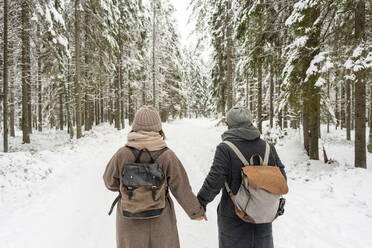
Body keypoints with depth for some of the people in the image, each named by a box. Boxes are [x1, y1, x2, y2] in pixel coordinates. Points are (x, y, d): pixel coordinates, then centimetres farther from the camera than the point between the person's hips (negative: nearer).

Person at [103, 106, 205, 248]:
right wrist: (196, 212, 4)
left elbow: (111, 183, -1)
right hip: (160, 220, 0)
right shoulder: (167, 156, -19)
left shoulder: (122, 154, -17)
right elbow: (182, 189, -11)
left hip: (129, 221, 1)